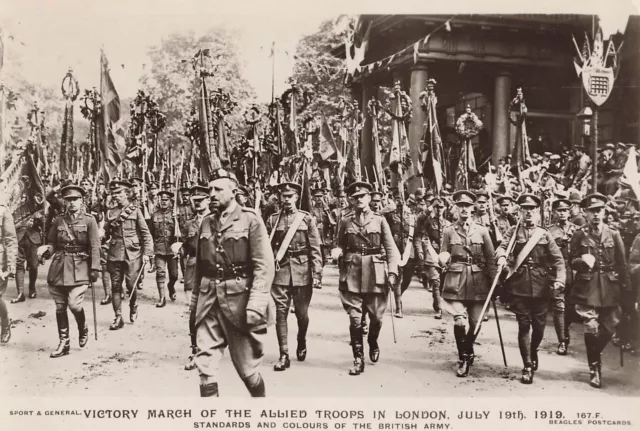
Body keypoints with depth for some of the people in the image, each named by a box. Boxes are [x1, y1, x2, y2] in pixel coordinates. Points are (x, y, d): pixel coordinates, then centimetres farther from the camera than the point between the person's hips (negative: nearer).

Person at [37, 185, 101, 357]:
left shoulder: (89, 220, -1)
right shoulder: (58, 220, 8)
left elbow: (95, 246, -6)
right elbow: (53, 244, 11)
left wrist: (95, 268, -12)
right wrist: (45, 250, -12)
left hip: (79, 267, -4)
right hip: (59, 268, 4)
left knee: (74, 303, -13)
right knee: (60, 306, 7)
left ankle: (83, 329, 18)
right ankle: (64, 343, 17)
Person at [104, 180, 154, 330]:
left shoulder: (135, 211, 3)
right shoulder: (110, 213, 11)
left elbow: (146, 234, 0)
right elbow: (106, 233, 15)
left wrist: (147, 253, -7)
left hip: (132, 254, -2)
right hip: (114, 254, 3)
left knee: (131, 285, 0)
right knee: (116, 286, 2)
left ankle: (133, 309, 27)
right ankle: (118, 318, 9)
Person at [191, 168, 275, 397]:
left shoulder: (250, 220, -7)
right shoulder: (206, 222, 10)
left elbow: (265, 266, -13)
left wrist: (256, 305, -20)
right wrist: (195, 299, 16)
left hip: (239, 301, -4)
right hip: (209, 302, 5)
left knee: (246, 366, 8)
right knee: (205, 364, 0)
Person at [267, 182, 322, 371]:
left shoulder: (307, 219, 2)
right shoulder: (273, 220, 6)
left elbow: (315, 249, 0)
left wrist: (317, 274, -6)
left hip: (302, 271, -1)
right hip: (280, 271, 1)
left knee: (302, 313, 8)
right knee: (281, 312, -4)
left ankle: (301, 344, 35)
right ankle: (284, 355, 2)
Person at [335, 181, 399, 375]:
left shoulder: (379, 220, 4)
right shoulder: (345, 222, 7)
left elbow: (390, 248, 3)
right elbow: (341, 246, 15)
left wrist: (392, 271, -7)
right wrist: (338, 251, -9)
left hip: (375, 274, 0)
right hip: (352, 274, 0)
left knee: (376, 316, 8)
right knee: (355, 318, -4)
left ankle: (373, 344, 38)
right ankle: (358, 359, 5)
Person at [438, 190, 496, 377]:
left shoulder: (482, 230, 7)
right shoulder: (449, 231, 5)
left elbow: (490, 258, 8)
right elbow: (442, 258, 9)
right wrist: (443, 258, -15)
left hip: (478, 282, 1)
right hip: (456, 282, -1)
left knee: (474, 322, 4)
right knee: (460, 321, -13)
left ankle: (468, 353, 32)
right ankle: (463, 358, 8)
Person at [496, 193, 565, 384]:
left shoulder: (544, 234, 9)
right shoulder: (513, 231, 7)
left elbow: (558, 259, 3)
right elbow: (502, 247, -7)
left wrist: (560, 278, -13)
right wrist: (502, 256, -31)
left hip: (541, 286, 2)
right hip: (519, 285, -2)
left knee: (539, 325, 8)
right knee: (523, 325, -3)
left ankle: (533, 352, 37)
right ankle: (527, 366, 5)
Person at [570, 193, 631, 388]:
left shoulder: (614, 235, 5)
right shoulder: (579, 235, 1)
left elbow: (622, 265, 5)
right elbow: (572, 262, 3)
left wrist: (627, 292, 2)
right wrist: (582, 260, -20)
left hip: (610, 288, 2)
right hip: (588, 288, -2)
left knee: (609, 327, 7)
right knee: (591, 328, -4)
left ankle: (595, 356, 34)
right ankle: (594, 368, 10)